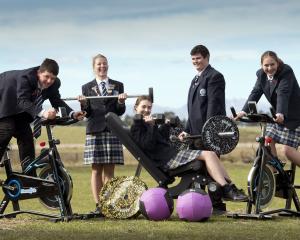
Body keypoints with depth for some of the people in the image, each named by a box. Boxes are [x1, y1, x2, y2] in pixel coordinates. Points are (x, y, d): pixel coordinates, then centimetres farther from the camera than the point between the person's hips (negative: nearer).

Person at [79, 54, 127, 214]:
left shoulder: (118, 86, 13)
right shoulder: (87, 88, 11)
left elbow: (120, 112, 7)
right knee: (96, 170, -2)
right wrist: (84, 104, -14)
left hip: (112, 130, 1)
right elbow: (87, 113, 5)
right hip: (94, 131, -1)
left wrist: (121, 102, -13)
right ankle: (98, 206, -2)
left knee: (109, 170, 0)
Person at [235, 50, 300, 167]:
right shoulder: (261, 75, 0)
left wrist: (280, 113, -48)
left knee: (287, 150, -14)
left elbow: (283, 93, -34)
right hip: (278, 115, 7)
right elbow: (256, 92, -11)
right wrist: (244, 111, -26)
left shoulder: (286, 72, -20)